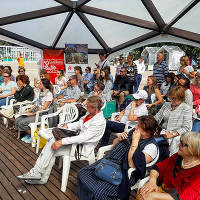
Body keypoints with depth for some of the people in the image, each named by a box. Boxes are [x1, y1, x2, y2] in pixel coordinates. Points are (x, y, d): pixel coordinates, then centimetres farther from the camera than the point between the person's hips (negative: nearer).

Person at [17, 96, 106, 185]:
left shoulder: (100, 122, -23)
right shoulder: (90, 113, 4)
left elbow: (83, 137, -28)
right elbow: (79, 124, 21)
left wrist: (61, 142, -30)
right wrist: (67, 126, 3)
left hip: (83, 146, -8)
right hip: (79, 138, 8)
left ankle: (36, 172, -14)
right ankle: (42, 178, -6)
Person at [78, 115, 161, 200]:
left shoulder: (151, 146, -12)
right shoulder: (133, 132, 8)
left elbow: (132, 164, -23)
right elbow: (114, 145, 19)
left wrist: (135, 141, -21)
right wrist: (119, 139, -3)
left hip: (124, 172, -7)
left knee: (99, 192, -27)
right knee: (82, 174, -6)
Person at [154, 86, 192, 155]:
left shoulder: (187, 108, -1)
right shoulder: (166, 105, 17)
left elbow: (187, 128, -7)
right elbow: (157, 117, 16)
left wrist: (172, 134, -17)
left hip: (177, 135, -4)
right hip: (163, 133, 4)